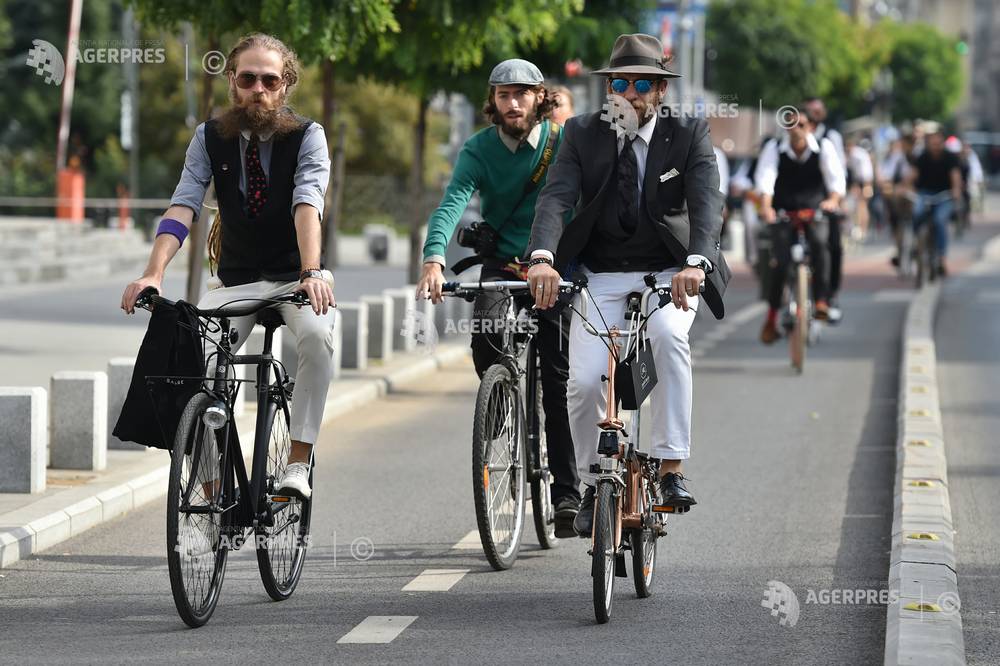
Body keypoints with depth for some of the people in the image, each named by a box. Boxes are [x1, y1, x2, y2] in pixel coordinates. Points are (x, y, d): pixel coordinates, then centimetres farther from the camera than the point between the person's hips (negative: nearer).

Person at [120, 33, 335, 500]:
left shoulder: (306, 136, -9)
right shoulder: (210, 139, -2)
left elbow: (307, 204, -25)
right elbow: (182, 207, -14)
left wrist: (311, 274, -42)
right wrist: (154, 274, -31)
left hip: (296, 278, -2)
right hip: (238, 282, 2)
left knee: (317, 335, -35)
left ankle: (298, 463, -29)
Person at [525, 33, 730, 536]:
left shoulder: (689, 135, -6)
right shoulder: (583, 135, -3)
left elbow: (707, 201, -20)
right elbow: (555, 198, -16)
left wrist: (696, 261, -40)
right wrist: (543, 258, -36)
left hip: (669, 273, -1)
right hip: (601, 276, 1)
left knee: (668, 335, -34)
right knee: (584, 381, -15)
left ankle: (671, 470, -29)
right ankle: (594, 488, 9)